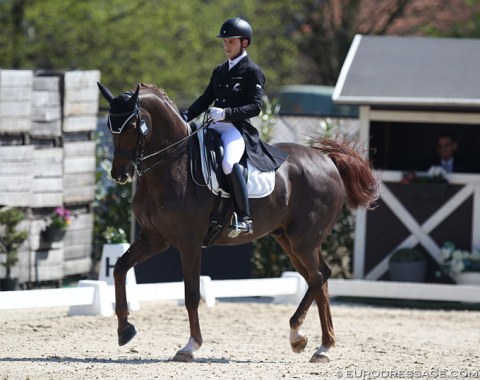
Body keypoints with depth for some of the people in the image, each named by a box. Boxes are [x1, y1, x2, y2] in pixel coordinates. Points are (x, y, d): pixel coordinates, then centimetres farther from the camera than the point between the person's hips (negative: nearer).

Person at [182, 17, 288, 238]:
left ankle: (244, 218, -31)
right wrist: (185, 117, 3)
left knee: (229, 163, -35)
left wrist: (226, 113, -24)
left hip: (238, 129, -8)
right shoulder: (219, 71, 19)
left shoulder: (252, 72, -3)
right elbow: (205, 100, 20)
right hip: (216, 127, 8)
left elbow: (255, 107, -12)